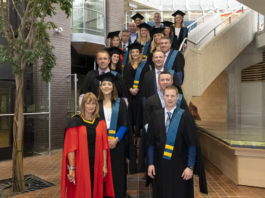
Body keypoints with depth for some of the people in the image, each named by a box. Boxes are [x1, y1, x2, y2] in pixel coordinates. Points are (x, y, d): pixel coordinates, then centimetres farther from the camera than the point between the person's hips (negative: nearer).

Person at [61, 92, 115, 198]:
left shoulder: (100, 123, 6)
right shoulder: (75, 122, -4)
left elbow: (104, 146, 5)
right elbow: (71, 147, -8)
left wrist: (105, 165, 1)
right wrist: (72, 168, -12)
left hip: (96, 165, 3)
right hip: (80, 165, -3)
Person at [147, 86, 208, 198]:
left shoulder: (185, 116, -6)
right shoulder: (156, 116, 2)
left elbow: (192, 144, -6)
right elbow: (150, 142, 4)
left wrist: (190, 167, -10)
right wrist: (150, 163, 0)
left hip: (180, 166, -2)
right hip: (160, 165, 2)